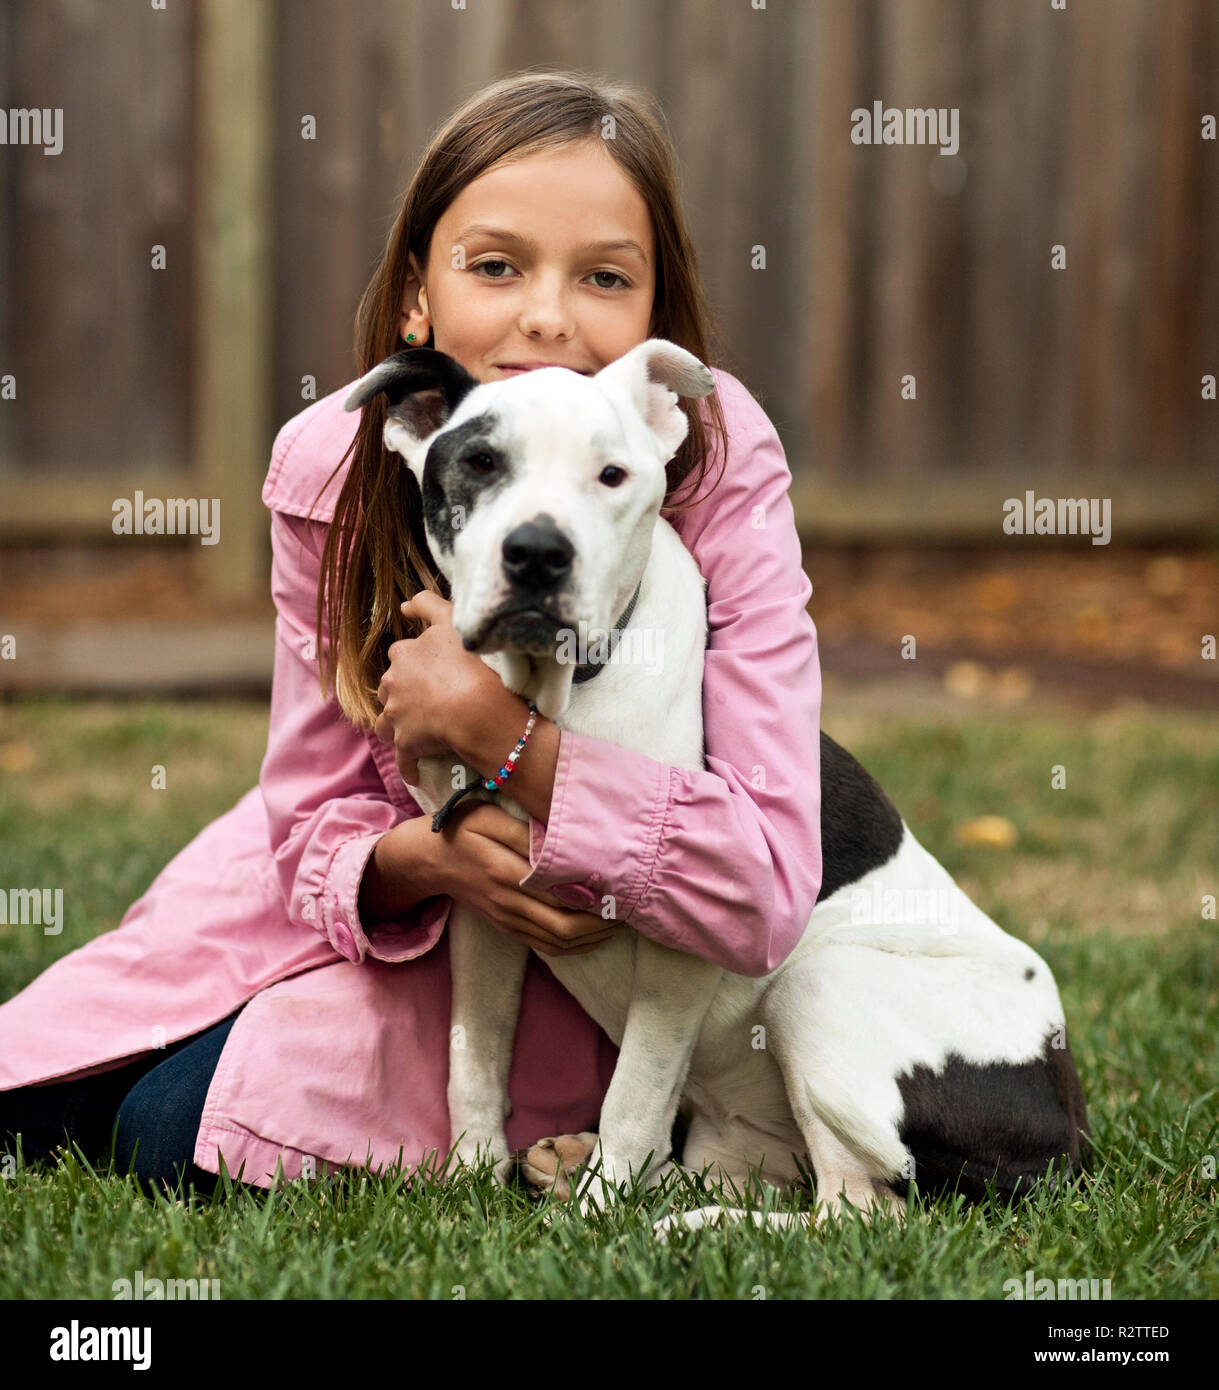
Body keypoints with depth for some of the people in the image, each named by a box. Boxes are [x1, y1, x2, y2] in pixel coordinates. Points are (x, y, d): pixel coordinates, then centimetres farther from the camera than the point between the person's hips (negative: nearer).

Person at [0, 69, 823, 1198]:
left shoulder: (722, 466, -28)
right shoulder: (331, 469, -19)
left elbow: (767, 897, -33)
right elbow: (314, 818, -11)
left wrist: (498, 728, -39)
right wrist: (425, 853, -35)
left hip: (610, 936, -4)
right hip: (393, 872, 4)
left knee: (193, 1133, -19)